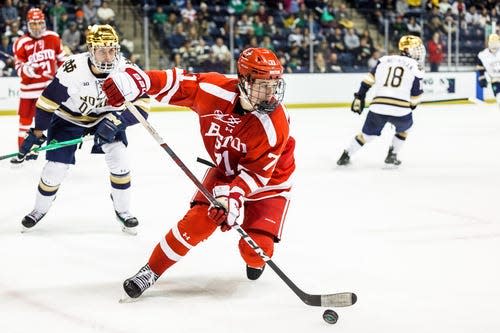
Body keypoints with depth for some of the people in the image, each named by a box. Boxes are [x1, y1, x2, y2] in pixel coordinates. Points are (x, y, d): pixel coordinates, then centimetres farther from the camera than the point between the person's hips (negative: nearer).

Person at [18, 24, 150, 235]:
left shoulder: (125, 70, -25)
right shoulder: (73, 69, -32)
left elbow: (141, 104, -22)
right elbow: (48, 101, -21)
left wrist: (116, 120, -38)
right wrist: (37, 134, -13)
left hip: (106, 117, 2)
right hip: (69, 117, -2)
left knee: (119, 158, -15)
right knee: (56, 168, -4)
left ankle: (122, 210, 5)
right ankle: (40, 209, 24)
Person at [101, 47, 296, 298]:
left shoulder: (275, 125, -32)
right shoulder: (215, 90, -26)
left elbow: (256, 171, -27)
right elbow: (176, 82, -17)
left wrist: (233, 197, -39)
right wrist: (135, 80, -30)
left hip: (268, 178, -2)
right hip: (226, 169, 2)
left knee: (256, 246, -12)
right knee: (197, 222, -12)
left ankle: (255, 263, 27)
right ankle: (151, 272, 5)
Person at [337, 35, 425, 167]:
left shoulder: (385, 60, 14)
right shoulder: (416, 67, 5)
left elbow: (369, 79, 10)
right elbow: (415, 97, 5)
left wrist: (359, 97, 16)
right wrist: (412, 106, 25)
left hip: (377, 108, 3)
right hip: (401, 110, -3)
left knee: (367, 134, 23)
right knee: (403, 128, 30)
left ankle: (346, 156, 24)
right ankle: (392, 155, 26)